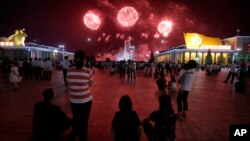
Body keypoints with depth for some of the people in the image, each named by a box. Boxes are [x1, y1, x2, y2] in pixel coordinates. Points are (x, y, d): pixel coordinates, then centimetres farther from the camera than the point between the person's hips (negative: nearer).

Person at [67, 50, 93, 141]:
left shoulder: (69, 71, -6)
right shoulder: (88, 71, -13)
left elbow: (69, 85, 3)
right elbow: (90, 84, -1)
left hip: (74, 101, 3)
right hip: (86, 100, -3)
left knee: (75, 120, 25)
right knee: (84, 121, 14)